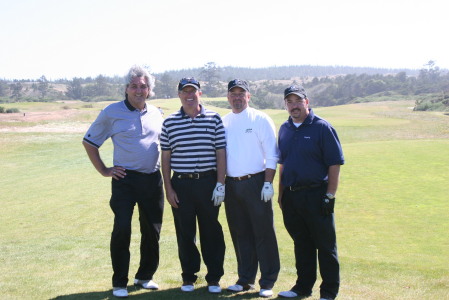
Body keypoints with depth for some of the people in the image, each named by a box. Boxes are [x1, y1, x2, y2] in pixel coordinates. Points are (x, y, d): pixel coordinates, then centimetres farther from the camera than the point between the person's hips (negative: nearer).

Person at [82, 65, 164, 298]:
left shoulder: (156, 114, 9)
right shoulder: (112, 113, -3)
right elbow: (89, 142, 3)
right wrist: (104, 170, -1)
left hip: (152, 179, 5)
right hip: (125, 179, -4)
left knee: (152, 231, 9)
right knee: (122, 229, -9)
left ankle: (145, 276, 27)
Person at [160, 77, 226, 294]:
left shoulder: (213, 119, 3)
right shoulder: (170, 123, 6)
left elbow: (221, 153, 2)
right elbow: (165, 157, 7)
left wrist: (220, 184, -4)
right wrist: (168, 188, 2)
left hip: (208, 183, -1)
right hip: (180, 184, 1)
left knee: (211, 231, 5)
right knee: (184, 232, 7)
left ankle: (214, 278, 18)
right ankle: (188, 276, 22)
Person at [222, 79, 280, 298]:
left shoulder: (260, 119, -1)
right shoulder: (223, 122, 12)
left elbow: (271, 155, -4)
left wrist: (268, 183, -11)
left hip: (255, 182, -4)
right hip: (231, 184, 4)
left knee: (264, 233, -1)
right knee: (240, 234, 10)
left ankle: (268, 282, 8)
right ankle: (245, 279, 22)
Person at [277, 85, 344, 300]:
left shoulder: (322, 127, -7)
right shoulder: (284, 129, 11)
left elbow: (335, 164, -9)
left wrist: (330, 196, -13)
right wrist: (281, 194, 13)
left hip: (316, 196, -5)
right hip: (291, 196, 6)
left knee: (325, 245, 3)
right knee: (301, 244, 15)